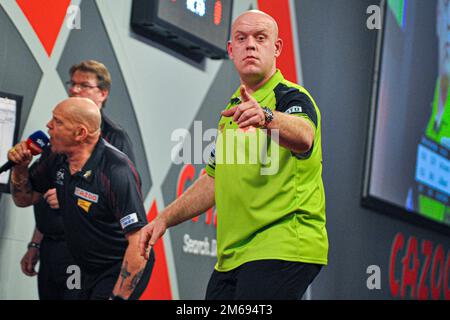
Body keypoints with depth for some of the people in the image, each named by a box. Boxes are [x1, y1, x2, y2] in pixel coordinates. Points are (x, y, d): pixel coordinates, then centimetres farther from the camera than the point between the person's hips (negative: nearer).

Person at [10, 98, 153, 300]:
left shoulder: (116, 171, -25)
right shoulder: (58, 160, -1)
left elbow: (139, 241, -28)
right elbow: (25, 199, 15)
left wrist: (118, 297, -29)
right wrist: (20, 168, -6)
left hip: (120, 274, -8)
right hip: (90, 273, 8)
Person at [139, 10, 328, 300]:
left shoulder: (292, 98, -8)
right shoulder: (232, 109, 17)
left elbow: (303, 135, -33)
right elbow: (215, 180, 26)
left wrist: (265, 116, -53)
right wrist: (166, 218, 17)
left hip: (283, 249, -8)